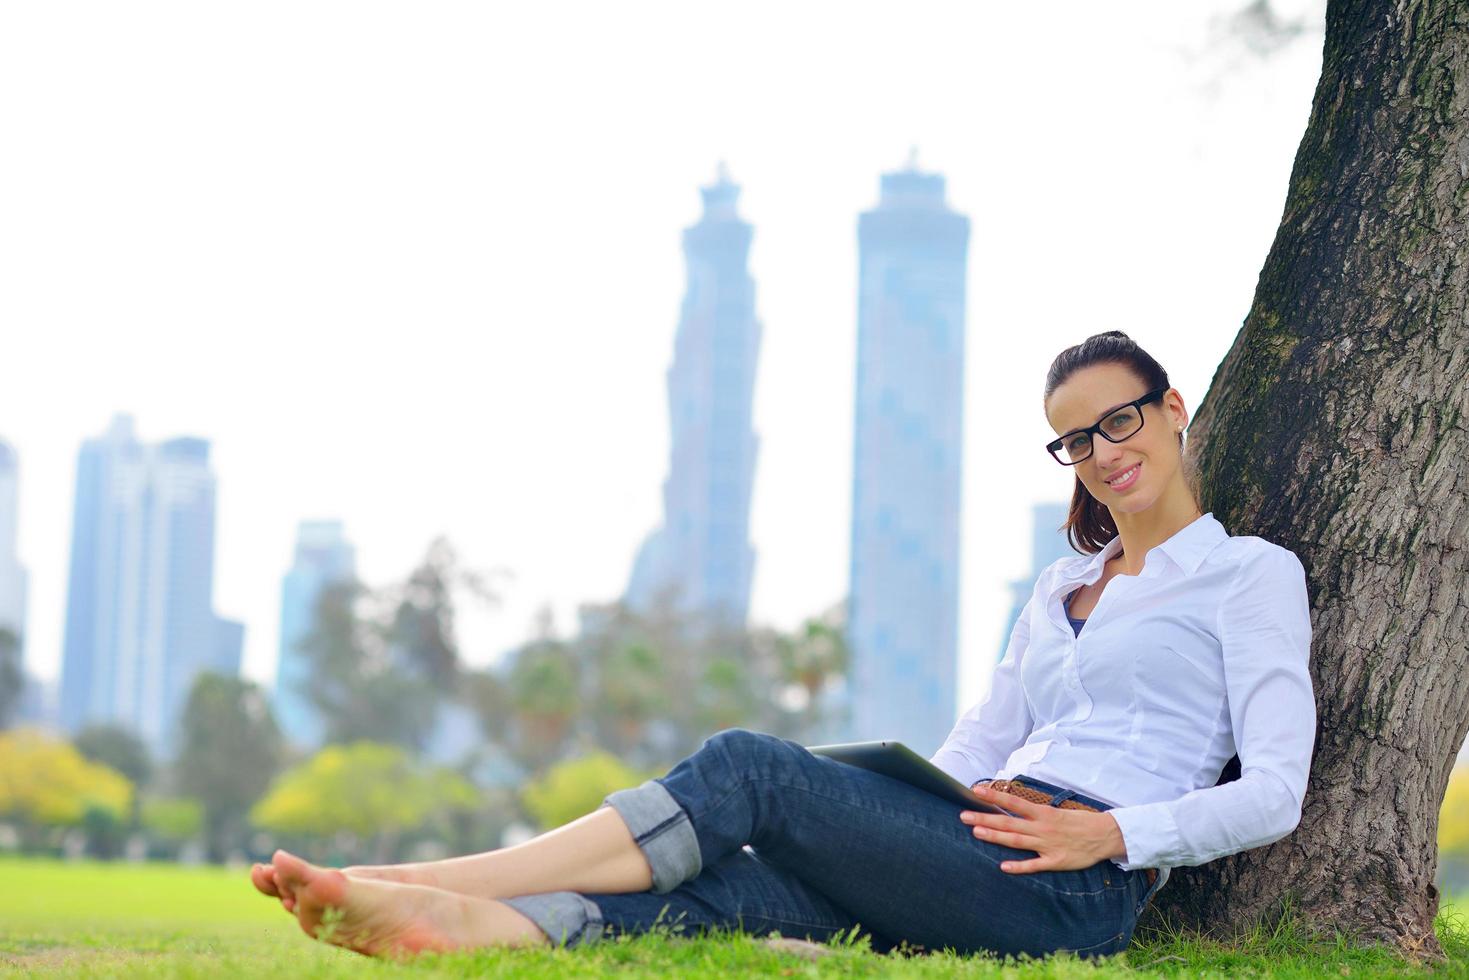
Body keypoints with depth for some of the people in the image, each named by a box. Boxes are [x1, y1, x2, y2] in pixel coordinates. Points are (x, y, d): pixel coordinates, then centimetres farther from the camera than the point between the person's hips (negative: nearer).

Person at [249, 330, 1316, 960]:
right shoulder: (1063, 585, 29)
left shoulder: (1251, 572, 7)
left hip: (1075, 890, -7)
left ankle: (428, 879, -25)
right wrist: (877, 816, 6)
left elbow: (1275, 791, -3)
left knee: (752, 766, -22)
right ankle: (450, 921, -44)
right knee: (706, 889, -21)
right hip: (972, 878, 7)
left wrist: (1113, 834, -15)